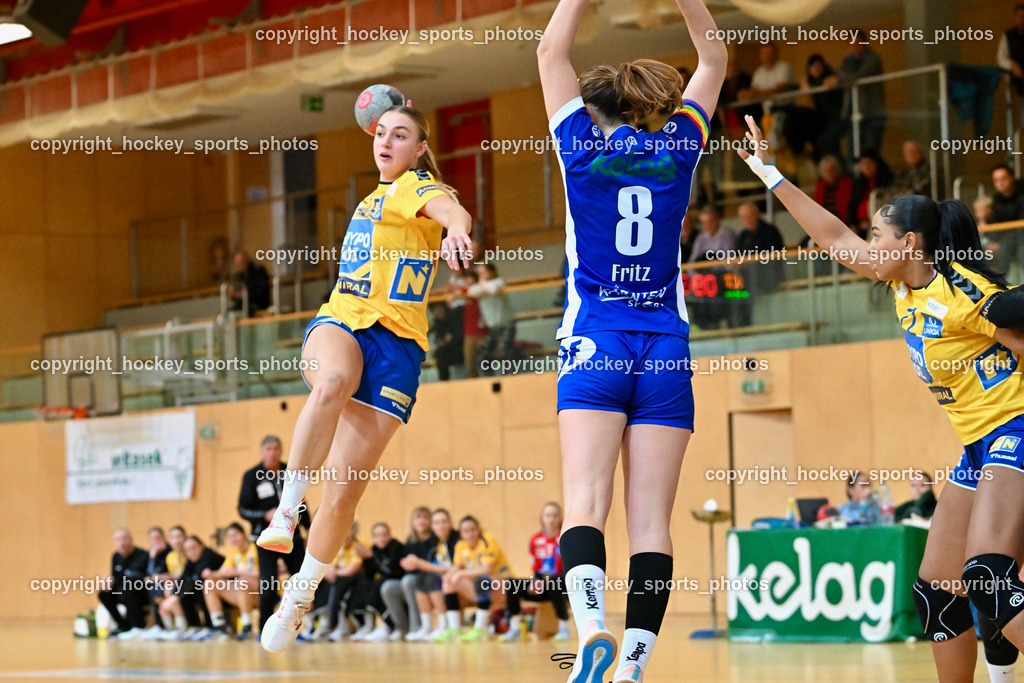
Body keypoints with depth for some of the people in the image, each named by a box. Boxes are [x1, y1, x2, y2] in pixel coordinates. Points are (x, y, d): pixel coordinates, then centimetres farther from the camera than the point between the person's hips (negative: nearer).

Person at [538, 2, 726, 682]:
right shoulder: (675, 150, 8)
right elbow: (715, 58, 21)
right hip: (667, 352, 2)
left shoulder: (583, 145, 2)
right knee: (651, 523, -3)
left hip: (595, 347, -2)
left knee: (585, 505, -13)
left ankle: (592, 628, -36)